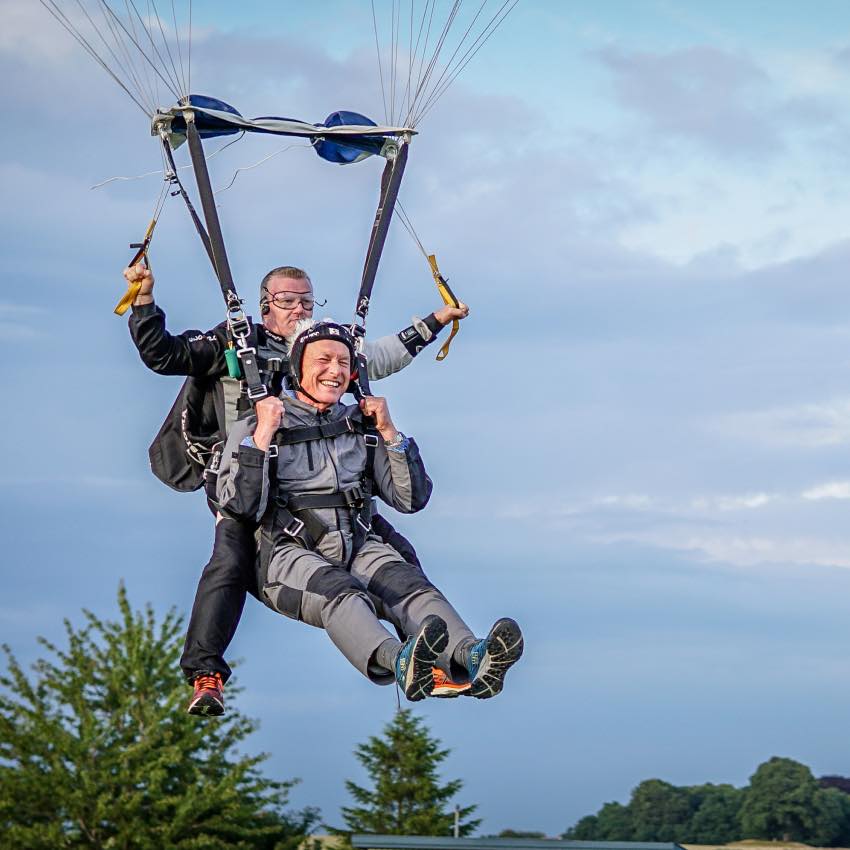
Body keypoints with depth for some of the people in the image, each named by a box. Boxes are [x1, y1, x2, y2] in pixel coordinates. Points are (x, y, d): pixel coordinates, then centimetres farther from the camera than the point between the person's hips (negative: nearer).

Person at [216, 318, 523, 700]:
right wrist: (263, 436, -7)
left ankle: (469, 657, -58)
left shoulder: (361, 425, 20)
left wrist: (389, 433, 7)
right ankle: (399, 662, -67)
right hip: (290, 552, -4)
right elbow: (240, 507, -3)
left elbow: (411, 500, 16)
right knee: (338, 591, -37)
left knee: (407, 582, -30)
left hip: (357, 548, 4)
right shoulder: (255, 426, 9)